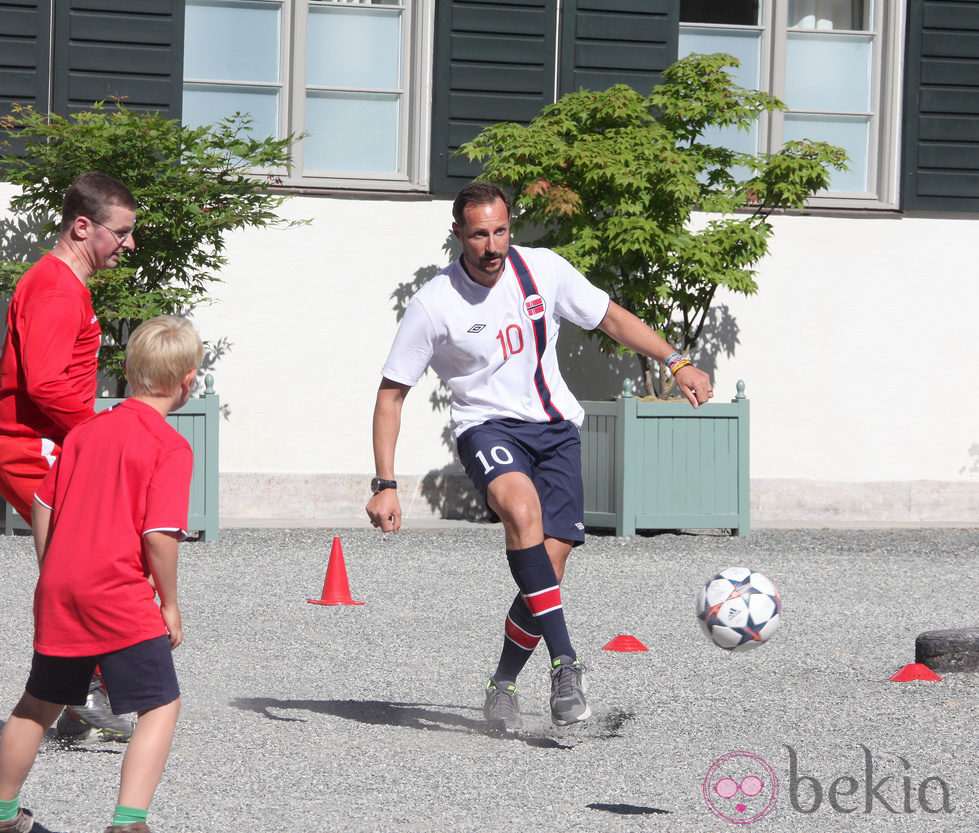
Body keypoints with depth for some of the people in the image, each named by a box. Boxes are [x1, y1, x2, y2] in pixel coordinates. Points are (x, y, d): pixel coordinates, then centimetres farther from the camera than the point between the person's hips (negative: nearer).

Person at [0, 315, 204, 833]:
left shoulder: (85, 430, 12)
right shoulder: (170, 447, -8)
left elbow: (43, 505, 15)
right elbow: (159, 534, -15)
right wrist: (169, 604, -4)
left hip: (58, 591, 7)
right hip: (120, 596, -7)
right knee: (161, 706, 0)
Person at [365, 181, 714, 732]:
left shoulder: (542, 270, -3)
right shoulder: (434, 304, -10)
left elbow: (611, 318, 13)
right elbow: (391, 394, -3)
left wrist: (678, 364, 6)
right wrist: (386, 486, -10)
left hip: (554, 426, 3)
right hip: (487, 426, -3)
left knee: (549, 567, -11)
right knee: (522, 509, -36)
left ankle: (504, 684, 12)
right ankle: (566, 663, -38)